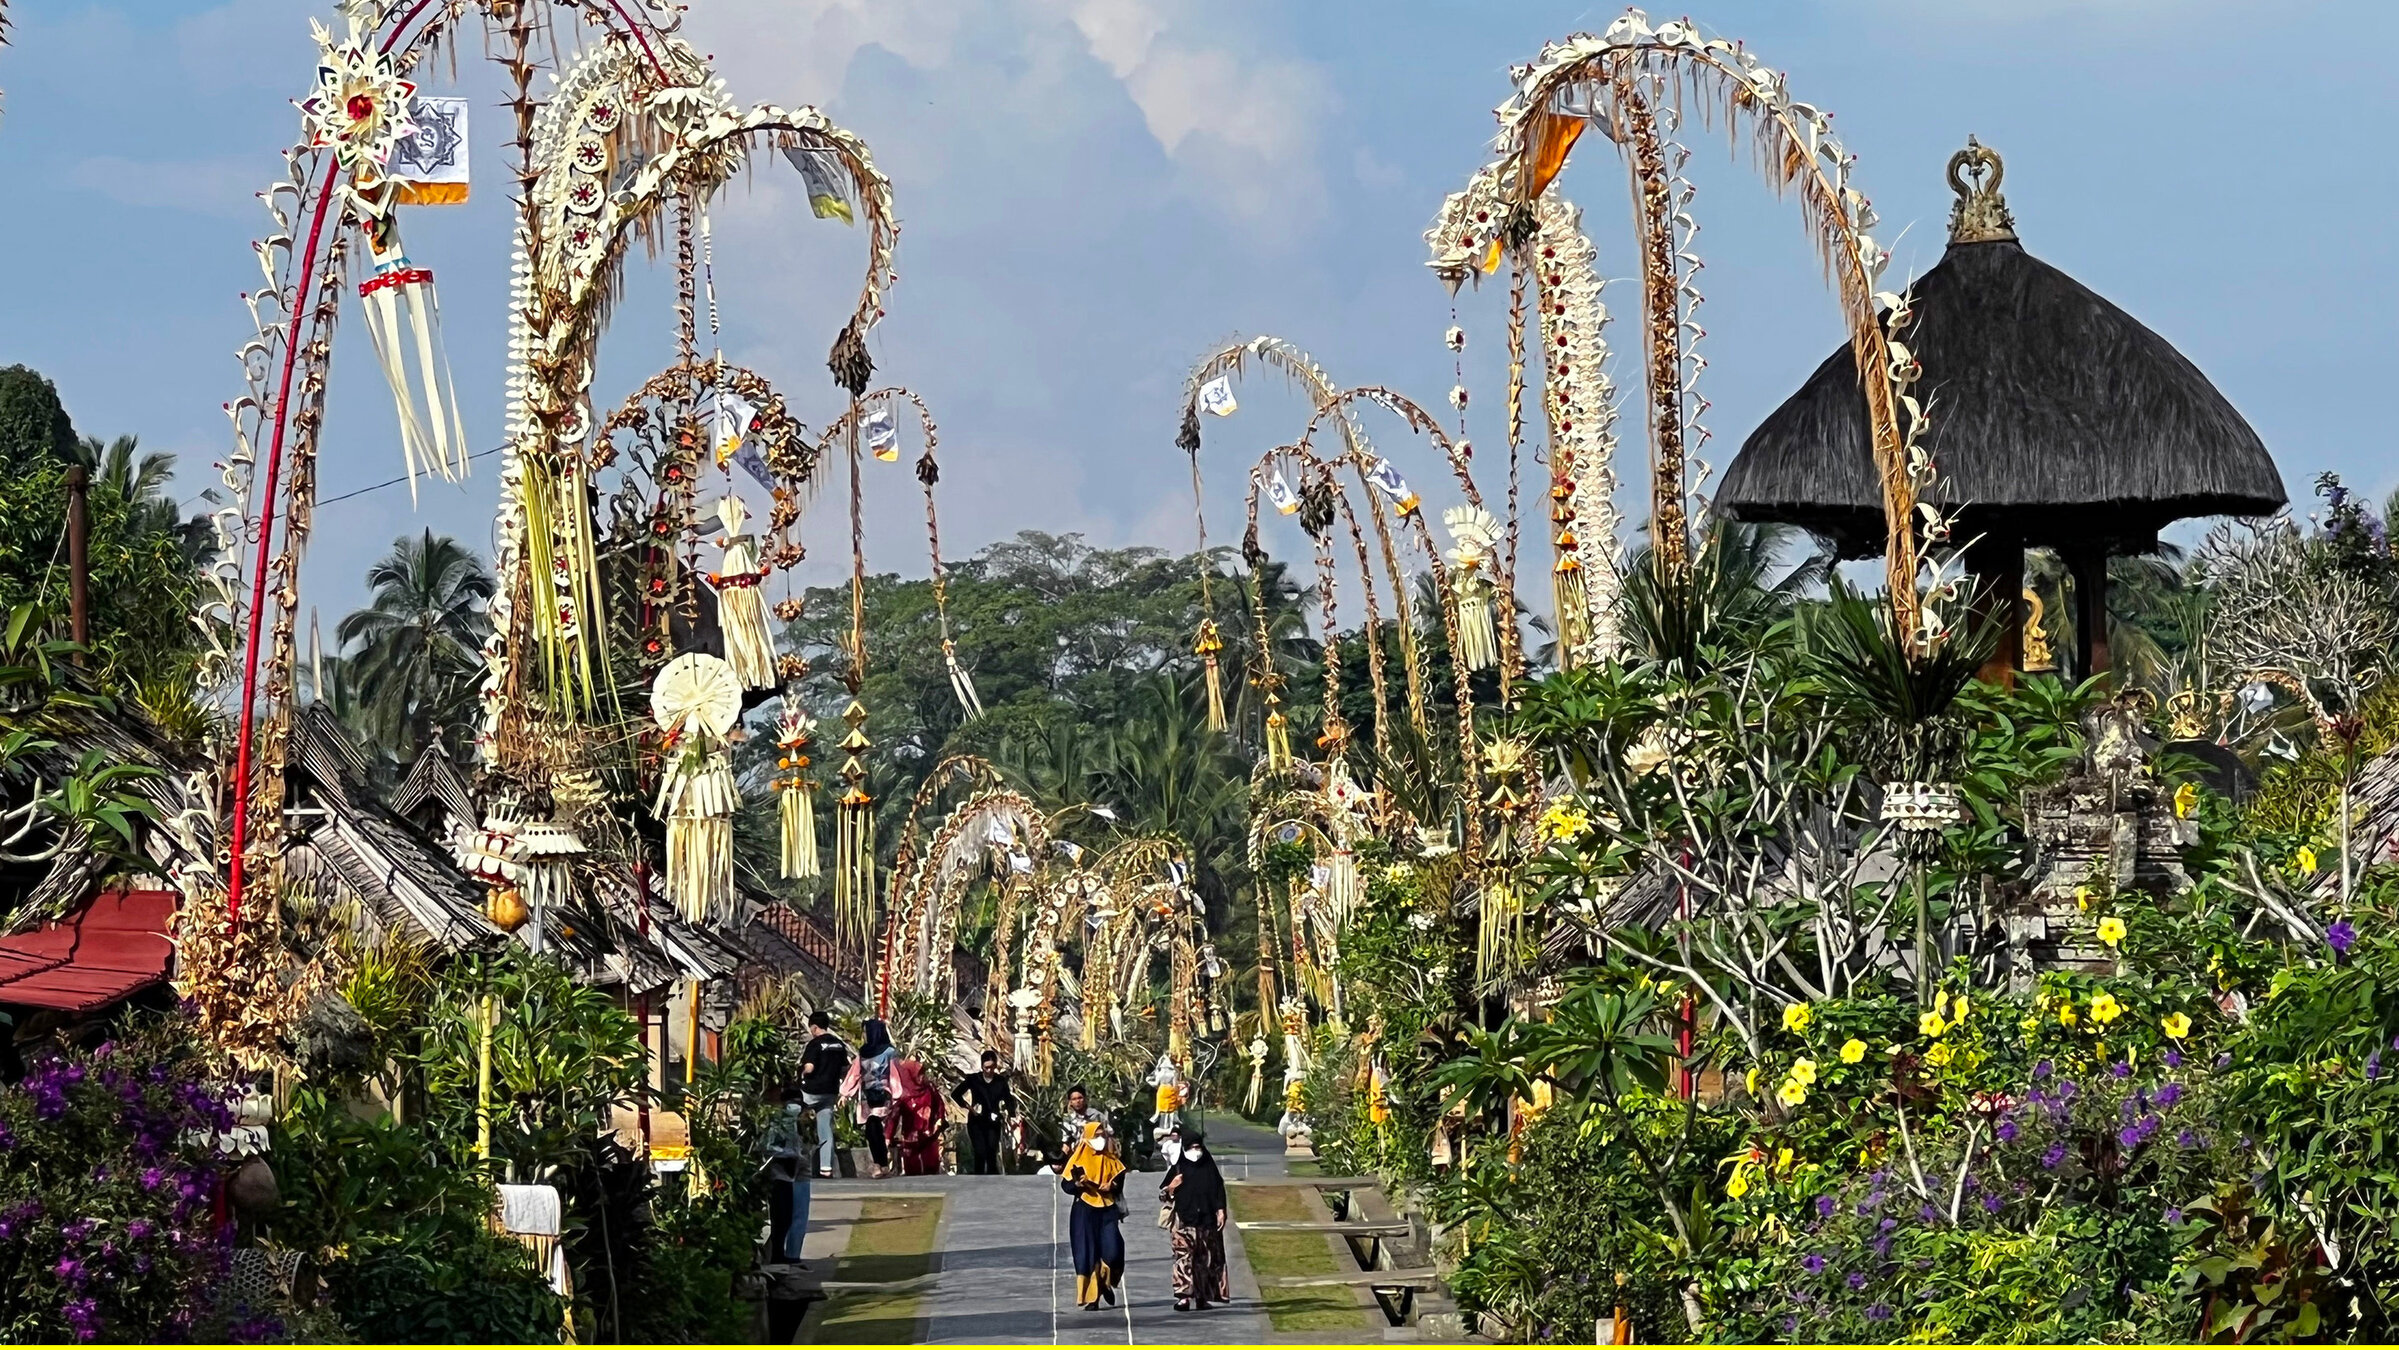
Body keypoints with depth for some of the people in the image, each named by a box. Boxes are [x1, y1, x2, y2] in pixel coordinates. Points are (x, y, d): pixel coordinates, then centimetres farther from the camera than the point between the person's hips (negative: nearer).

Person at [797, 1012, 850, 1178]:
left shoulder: (815, 1044, -13)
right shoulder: (839, 1044, 10)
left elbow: (809, 1068, -22)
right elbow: (845, 1069, 14)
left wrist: (802, 1069, -1)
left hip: (812, 1091, -7)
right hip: (831, 1092, 7)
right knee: (826, 1130, 8)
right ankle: (826, 1168, 5)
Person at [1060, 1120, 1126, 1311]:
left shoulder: (1110, 1161, 11)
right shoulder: (1078, 1159, 0)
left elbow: (1119, 1181, 19)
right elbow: (1065, 1184, 1)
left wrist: (1112, 1186, -3)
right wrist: (1078, 1184, -20)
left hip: (1107, 1210, 2)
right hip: (1085, 1211, -2)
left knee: (1113, 1252, -12)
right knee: (1087, 1255, -3)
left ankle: (1106, 1284, 17)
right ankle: (1091, 1298, 3)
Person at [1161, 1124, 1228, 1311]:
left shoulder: (1209, 1168, 9)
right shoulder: (1178, 1168, 4)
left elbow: (1219, 1191, 13)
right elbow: (1164, 1193, 8)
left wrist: (1220, 1211, 3)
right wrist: (1171, 1188, -12)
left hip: (1207, 1220, 3)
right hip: (1184, 1220, -3)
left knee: (1206, 1259, 7)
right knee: (1184, 1257, -13)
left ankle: (1202, 1296, 17)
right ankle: (1183, 1296, -20)